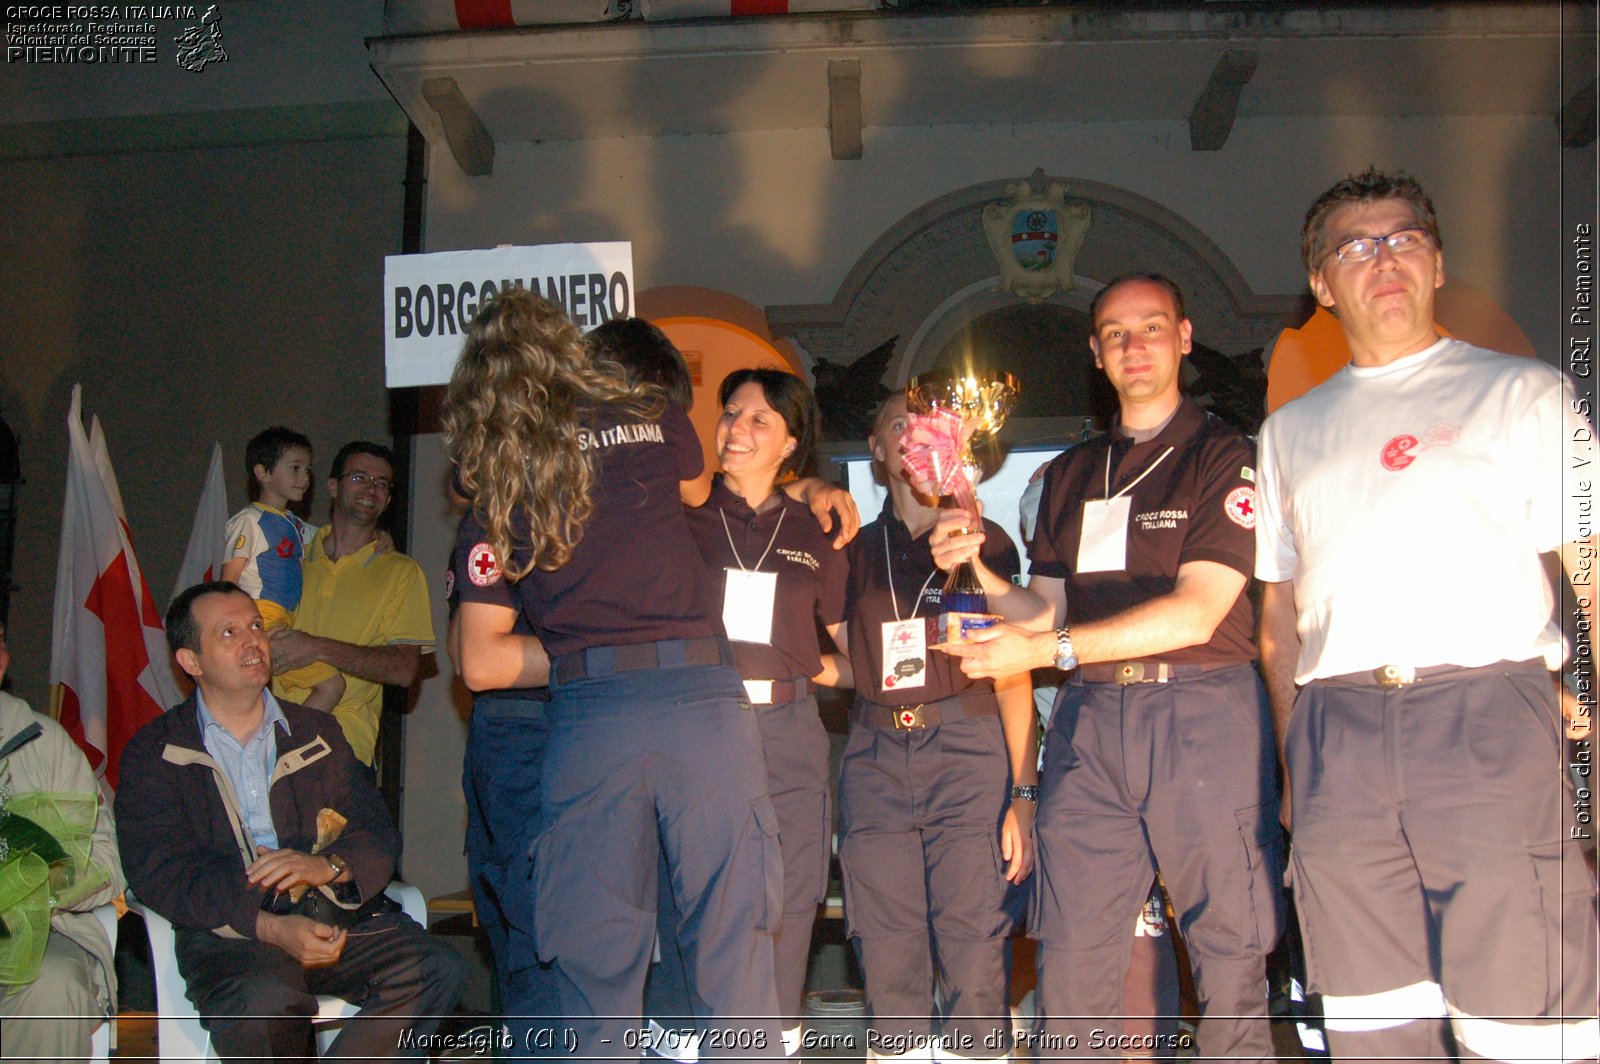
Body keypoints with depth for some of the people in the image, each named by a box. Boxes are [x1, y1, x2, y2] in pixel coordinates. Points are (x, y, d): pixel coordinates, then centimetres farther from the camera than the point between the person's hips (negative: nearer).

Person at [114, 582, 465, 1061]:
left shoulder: (317, 733, 21)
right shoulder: (155, 752, 10)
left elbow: (380, 836, 13)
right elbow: (158, 872, -5)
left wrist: (328, 865, -12)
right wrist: (270, 927, -19)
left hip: (336, 916, 4)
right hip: (229, 931, -3)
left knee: (436, 971, -24)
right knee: (266, 1001, -36)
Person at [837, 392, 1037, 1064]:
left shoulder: (984, 541, 9)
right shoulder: (858, 549, 16)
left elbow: (1012, 675, 3)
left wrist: (1023, 795, -5)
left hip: (967, 754, -2)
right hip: (875, 757, 3)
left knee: (973, 961, -8)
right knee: (888, 964, 1)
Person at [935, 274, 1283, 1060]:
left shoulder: (1223, 457, 1)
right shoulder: (1071, 475, 18)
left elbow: (1195, 612, -11)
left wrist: (1048, 648, -17)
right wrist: (979, 570, -3)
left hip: (1201, 714, -4)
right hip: (1091, 720, 4)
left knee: (1229, 953, 1)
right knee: (1070, 958, 1)